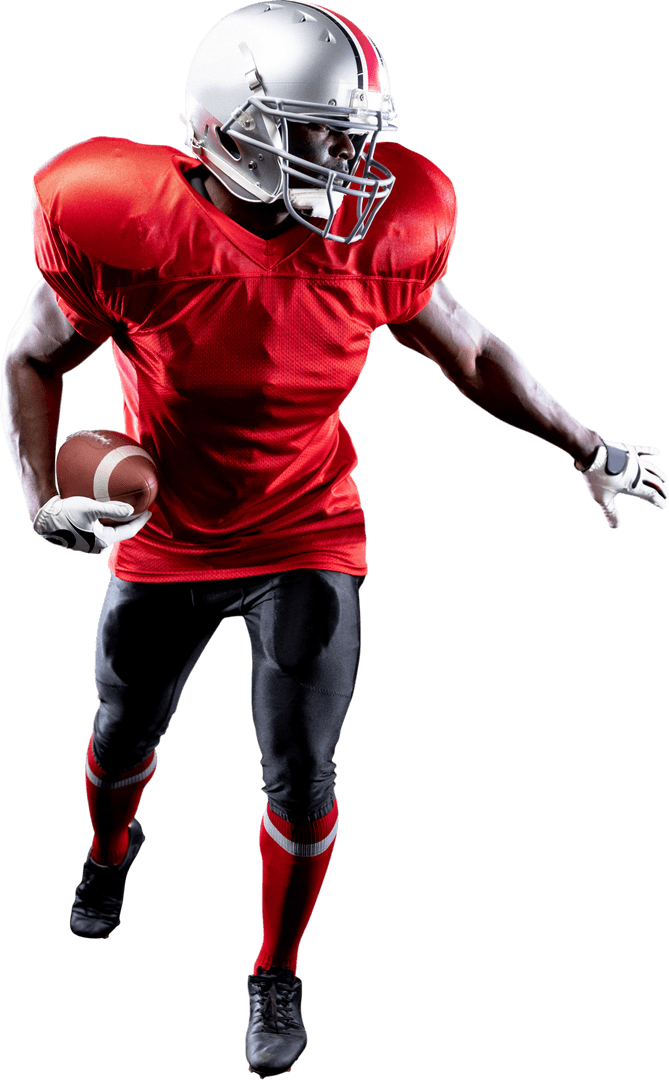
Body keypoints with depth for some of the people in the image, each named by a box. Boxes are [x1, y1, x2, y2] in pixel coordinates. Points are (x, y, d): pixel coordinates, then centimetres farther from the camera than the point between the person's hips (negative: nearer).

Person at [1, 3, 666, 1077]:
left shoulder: (372, 239, -17)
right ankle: (111, 850, 59)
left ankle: (278, 975, 29)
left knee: (300, 779, 1)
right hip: (168, 543, 0)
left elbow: (472, 353, 0)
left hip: (306, 541, 0)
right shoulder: (137, 233, -24)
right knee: (123, 736, 20)